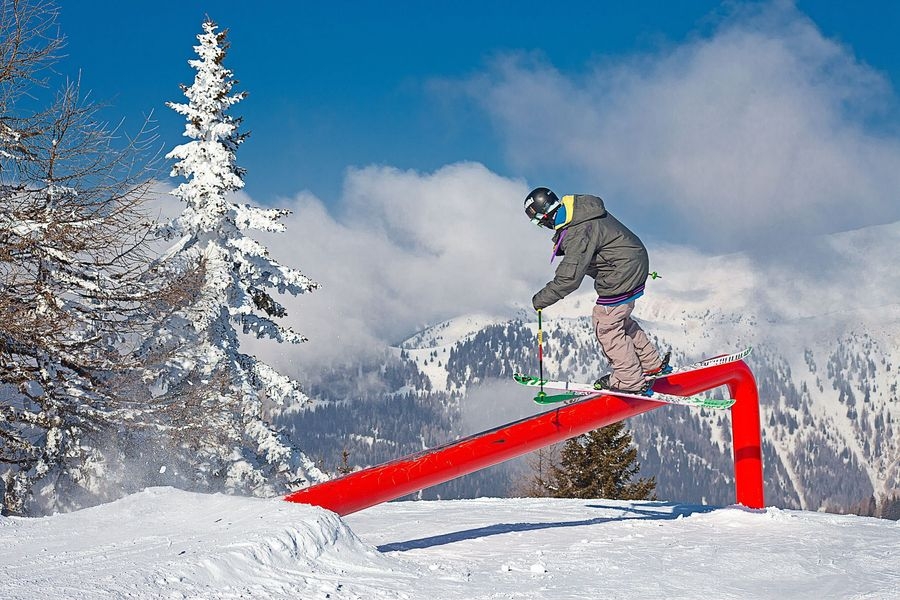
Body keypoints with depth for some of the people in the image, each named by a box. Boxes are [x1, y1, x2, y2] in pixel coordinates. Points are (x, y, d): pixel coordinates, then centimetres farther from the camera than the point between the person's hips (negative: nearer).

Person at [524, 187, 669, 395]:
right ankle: (652, 364, 32)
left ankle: (631, 381, 10)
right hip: (634, 264, 10)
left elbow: (569, 278, -29)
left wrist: (541, 299, -18)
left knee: (606, 325, 0)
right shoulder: (580, 206, 1)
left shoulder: (578, 233, -29)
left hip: (621, 275, -10)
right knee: (620, 320, 22)